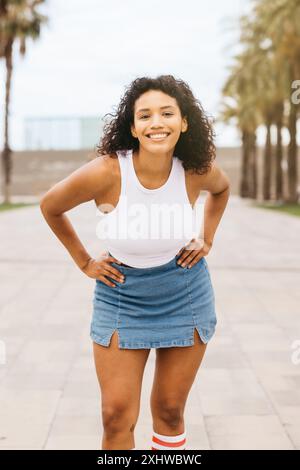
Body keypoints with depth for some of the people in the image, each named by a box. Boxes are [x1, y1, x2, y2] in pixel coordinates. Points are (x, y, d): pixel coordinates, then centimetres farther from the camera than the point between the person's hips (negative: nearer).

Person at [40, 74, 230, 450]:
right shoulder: (105, 172, -23)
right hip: (121, 298, -2)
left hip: (185, 299, 2)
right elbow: (50, 207, -3)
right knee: (117, 416, -2)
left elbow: (222, 188, 14)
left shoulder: (197, 171, -13)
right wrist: (84, 262, 0)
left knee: (170, 412, 10)